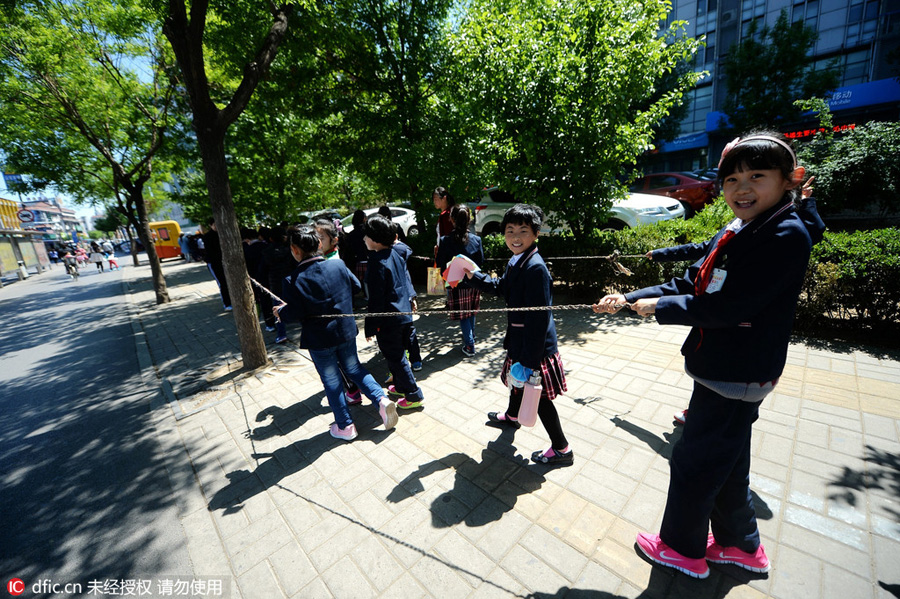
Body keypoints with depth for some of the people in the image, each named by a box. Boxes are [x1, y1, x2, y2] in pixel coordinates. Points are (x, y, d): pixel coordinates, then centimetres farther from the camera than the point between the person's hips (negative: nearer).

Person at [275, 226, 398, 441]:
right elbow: (356, 286, 5)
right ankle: (382, 400, 8)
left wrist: (281, 311, 6)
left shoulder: (293, 280, -18)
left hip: (319, 339, -4)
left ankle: (345, 426, 25)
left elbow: (294, 313, -16)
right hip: (346, 330, 4)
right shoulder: (338, 265, -5)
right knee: (354, 369, 22)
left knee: (331, 381, 12)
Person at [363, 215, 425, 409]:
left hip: (388, 320, -9)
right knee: (397, 355, 23)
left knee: (395, 358, 4)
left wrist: (370, 327, -13)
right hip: (404, 314, 9)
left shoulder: (377, 263, -21)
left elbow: (375, 299, -20)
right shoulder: (395, 255, 5)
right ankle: (401, 386, 40)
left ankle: (414, 395, 15)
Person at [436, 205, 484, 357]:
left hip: (456, 284, -3)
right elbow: (481, 261, 1)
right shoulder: (476, 239, -7)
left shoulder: (446, 241, -16)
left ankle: (470, 346, 12)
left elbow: (440, 264, -10)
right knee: (471, 313, 22)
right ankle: (470, 338, 40)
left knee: (463, 316, 8)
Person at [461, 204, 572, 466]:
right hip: (519, 338, 10)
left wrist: (528, 360, -25)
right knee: (517, 380, 30)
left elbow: (538, 318, -28)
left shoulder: (535, 267, -27)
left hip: (535, 345, -9)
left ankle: (562, 449, 28)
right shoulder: (515, 262, 4)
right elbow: (501, 288, 22)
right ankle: (512, 416, 58)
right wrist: (473, 275, 12)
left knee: (538, 397, 6)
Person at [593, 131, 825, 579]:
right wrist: (628, 299, -2)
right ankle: (741, 545, 45)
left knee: (694, 463, 8)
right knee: (727, 463, 23)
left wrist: (658, 307, -16)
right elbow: (689, 285, 7)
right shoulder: (733, 233, 8)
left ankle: (683, 548, 32)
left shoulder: (788, 235, -18)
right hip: (720, 369, 9)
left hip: (737, 375, -8)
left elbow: (729, 307, -25)